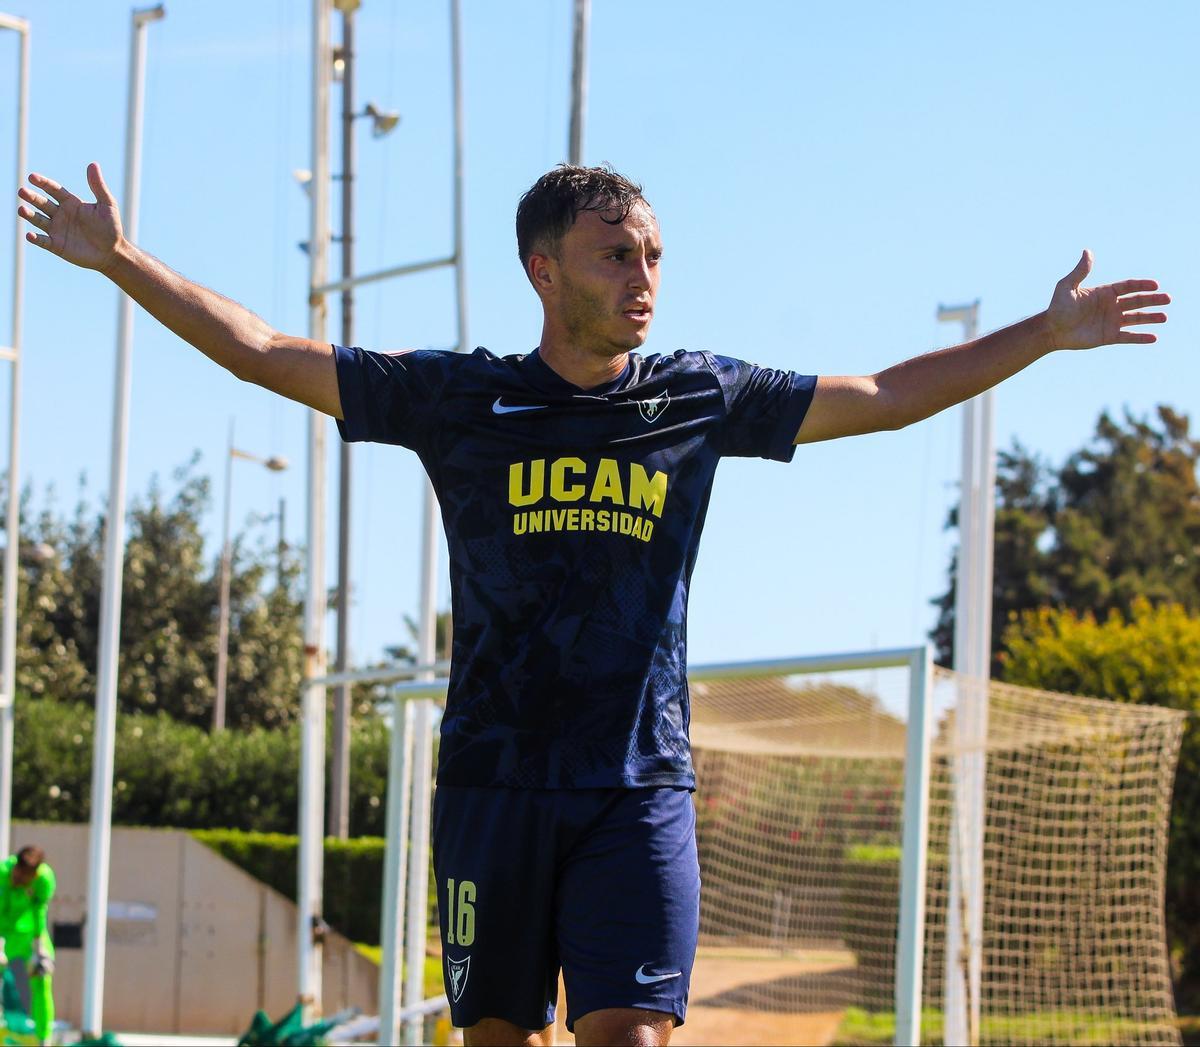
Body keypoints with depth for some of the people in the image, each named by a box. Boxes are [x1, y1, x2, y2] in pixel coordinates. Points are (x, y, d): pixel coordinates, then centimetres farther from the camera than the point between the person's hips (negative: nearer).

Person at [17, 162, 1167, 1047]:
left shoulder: (701, 396, 7)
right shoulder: (461, 397, 4)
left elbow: (884, 396, 15)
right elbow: (264, 352, 6)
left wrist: (1047, 333, 16)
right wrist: (122, 259, 2)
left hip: (639, 787, 0)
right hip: (495, 775, 0)